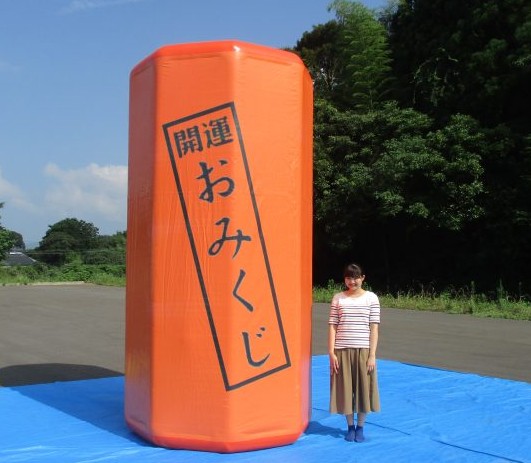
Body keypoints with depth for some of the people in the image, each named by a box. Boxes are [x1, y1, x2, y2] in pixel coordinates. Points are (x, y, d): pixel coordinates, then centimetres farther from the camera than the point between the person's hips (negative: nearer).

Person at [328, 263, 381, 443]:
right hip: (342, 350, 1)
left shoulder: (371, 298, 1)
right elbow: (332, 326, 3)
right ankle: (350, 426, 22)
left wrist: (372, 355, -6)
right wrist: (331, 353, -4)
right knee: (345, 389, 6)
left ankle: (360, 427, 21)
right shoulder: (338, 298, 4)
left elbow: (374, 328, -1)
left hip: (363, 350, -1)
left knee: (363, 388, 4)